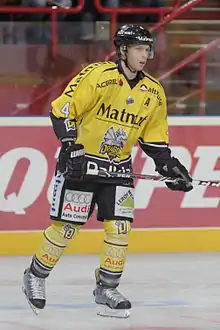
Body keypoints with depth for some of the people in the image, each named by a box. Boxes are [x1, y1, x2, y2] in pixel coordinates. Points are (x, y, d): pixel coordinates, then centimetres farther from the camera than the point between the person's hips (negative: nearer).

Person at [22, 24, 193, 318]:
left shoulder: (153, 92, 2)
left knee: (120, 227, -3)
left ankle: (107, 288, 11)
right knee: (66, 226, -2)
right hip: (81, 162, -5)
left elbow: (154, 137, 12)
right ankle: (35, 277, 18)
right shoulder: (97, 75, -17)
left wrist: (169, 166, 0)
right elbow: (62, 109, -16)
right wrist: (71, 147, -23)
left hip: (118, 167, 5)